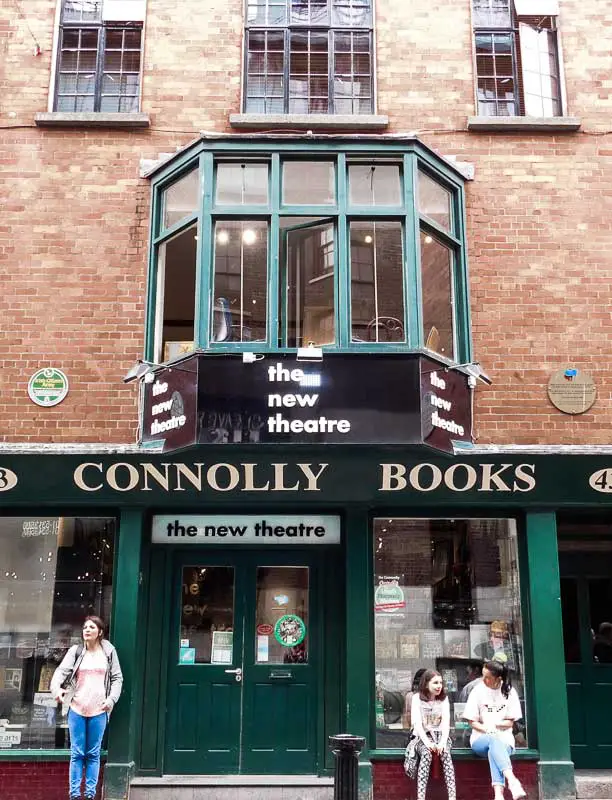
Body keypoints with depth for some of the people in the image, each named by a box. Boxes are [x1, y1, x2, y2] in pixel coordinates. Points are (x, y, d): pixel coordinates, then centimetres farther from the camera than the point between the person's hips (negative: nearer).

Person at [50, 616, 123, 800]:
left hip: (99, 710, 0)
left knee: (93, 754, 6)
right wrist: (56, 688, -28)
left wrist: (112, 699, -9)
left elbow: (117, 678, 5)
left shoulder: (109, 652, 3)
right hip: (77, 709, 0)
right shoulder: (75, 651, 3)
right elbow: (61, 671, -8)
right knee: (77, 753, 4)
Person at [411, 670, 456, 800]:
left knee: (445, 753, -31)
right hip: (423, 736, -2)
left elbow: (446, 722, -4)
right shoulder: (417, 698, -2)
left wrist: (443, 741, -20)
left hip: (440, 734, 2)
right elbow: (417, 723, -10)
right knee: (426, 754, -33)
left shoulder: (444, 698, 6)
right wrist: (427, 742, -23)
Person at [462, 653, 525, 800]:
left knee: (494, 750, -37)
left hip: (504, 739, 0)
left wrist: (493, 724, -13)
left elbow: (510, 722, 5)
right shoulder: (478, 691, -2)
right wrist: (488, 730, -18)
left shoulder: (509, 692, 3)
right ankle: (512, 781, -55)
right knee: (494, 741, -38)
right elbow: (473, 722, 0)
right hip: (481, 739, 0)